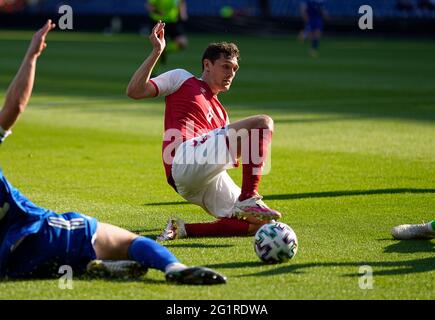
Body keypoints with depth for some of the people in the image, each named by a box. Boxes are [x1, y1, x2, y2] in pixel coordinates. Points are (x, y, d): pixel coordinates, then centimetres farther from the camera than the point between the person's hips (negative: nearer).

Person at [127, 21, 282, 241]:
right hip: (185, 160, -8)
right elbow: (134, 91, 3)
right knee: (262, 123, -17)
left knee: (257, 223, -8)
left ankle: (183, 230, -7)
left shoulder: (221, 114, 35)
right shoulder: (182, 79, 17)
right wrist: (156, 52, -2)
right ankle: (249, 201, -25)